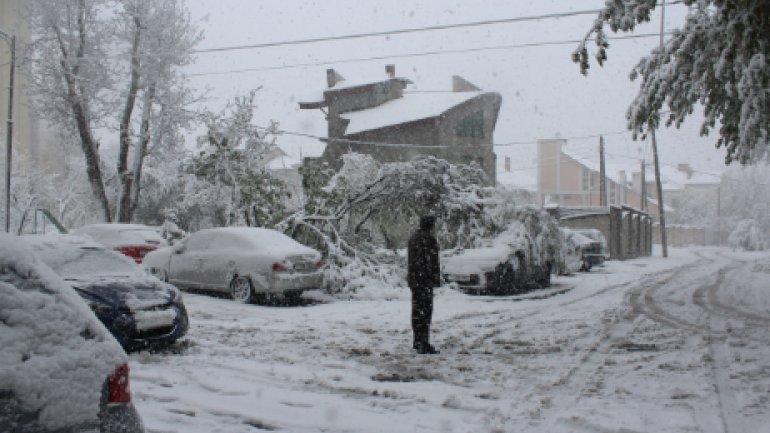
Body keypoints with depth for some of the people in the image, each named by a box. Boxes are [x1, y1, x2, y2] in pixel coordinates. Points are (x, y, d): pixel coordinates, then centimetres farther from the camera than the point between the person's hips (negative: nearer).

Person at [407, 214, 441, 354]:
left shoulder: (413, 238, 16)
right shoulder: (429, 239, -13)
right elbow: (433, 261, -16)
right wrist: (436, 280, -12)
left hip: (413, 279, 9)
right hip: (425, 280, -9)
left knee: (417, 311, 14)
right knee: (425, 311, -9)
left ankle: (417, 342, 22)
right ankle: (424, 345, -11)